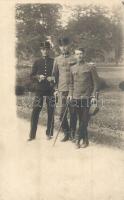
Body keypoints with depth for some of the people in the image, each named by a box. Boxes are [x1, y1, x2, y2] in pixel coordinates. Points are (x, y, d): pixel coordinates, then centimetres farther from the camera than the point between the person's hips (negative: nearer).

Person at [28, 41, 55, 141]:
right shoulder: (37, 62, 9)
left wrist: (53, 78, -12)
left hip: (51, 90, -1)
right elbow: (32, 76, 9)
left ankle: (49, 133, 16)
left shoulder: (54, 62, 4)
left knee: (51, 112, 3)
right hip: (39, 90, 1)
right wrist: (38, 77, -10)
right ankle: (32, 134, 5)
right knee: (35, 112, -3)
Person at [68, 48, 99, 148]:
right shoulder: (72, 68, 12)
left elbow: (95, 83, -2)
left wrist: (94, 96, -9)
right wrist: (70, 94, 7)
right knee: (80, 119, 8)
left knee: (84, 120, -5)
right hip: (76, 97, 4)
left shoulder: (91, 67, -1)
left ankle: (78, 139, 2)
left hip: (86, 97, -4)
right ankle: (85, 140, 17)